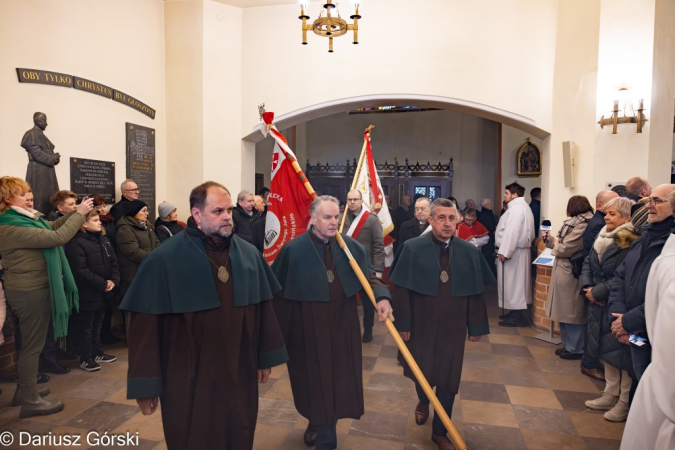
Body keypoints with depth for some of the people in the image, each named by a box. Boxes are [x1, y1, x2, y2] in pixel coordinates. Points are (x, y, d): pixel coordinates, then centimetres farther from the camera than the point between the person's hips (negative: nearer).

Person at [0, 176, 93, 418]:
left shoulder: (19, 219, 8)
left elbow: (50, 227, 18)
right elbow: (57, 237, -28)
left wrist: (76, 212, 8)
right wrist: (79, 214, -18)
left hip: (32, 289, 10)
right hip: (31, 292, -10)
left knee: (31, 344, 21)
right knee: (32, 346, 0)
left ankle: (28, 388, 36)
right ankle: (30, 401, 12)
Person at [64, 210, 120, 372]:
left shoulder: (103, 239, 10)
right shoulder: (76, 243, -16)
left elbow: (114, 262, 9)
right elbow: (81, 271, -22)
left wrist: (114, 280, -7)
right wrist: (102, 284, -19)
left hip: (103, 293, 8)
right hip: (87, 295, -8)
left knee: (97, 325, 19)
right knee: (85, 327, 5)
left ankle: (96, 353, 32)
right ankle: (85, 359, 15)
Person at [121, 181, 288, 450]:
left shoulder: (249, 254, 0)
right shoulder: (163, 260, -13)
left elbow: (262, 308, 7)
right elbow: (145, 324, -10)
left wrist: (265, 356, 11)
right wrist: (146, 384, -7)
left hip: (239, 374, 4)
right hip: (189, 381, -4)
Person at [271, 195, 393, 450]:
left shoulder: (351, 246, -1)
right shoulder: (294, 250, -11)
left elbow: (369, 277, 2)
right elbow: (278, 291, -7)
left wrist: (381, 297, -19)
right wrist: (279, 331, -5)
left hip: (342, 327, 3)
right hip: (308, 328, -3)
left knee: (337, 380, 12)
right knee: (313, 380, 13)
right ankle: (317, 423, 42)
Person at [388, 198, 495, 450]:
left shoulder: (469, 253, -4)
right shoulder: (412, 249, -11)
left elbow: (475, 293, 2)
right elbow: (401, 290, -9)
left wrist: (476, 327, 3)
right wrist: (403, 324, -10)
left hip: (453, 329, 2)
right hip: (421, 326, -1)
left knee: (448, 382, 11)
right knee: (421, 374, 17)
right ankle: (423, 402, 52)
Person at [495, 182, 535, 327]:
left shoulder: (516, 208, -17)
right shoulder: (522, 206, 18)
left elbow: (512, 232, -26)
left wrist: (504, 251, -26)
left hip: (513, 251, -11)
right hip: (517, 250, 11)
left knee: (513, 282, -6)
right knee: (515, 282, 14)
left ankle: (517, 316, -2)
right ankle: (516, 312, 22)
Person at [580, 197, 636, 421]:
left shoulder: (630, 243, -18)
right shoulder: (603, 237, 10)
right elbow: (588, 262, 11)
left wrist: (598, 292, -18)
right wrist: (587, 287, -4)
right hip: (599, 305, 9)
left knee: (621, 354, 2)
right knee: (605, 350, 17)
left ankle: (625, 402, 17)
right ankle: (611, 395, 31)